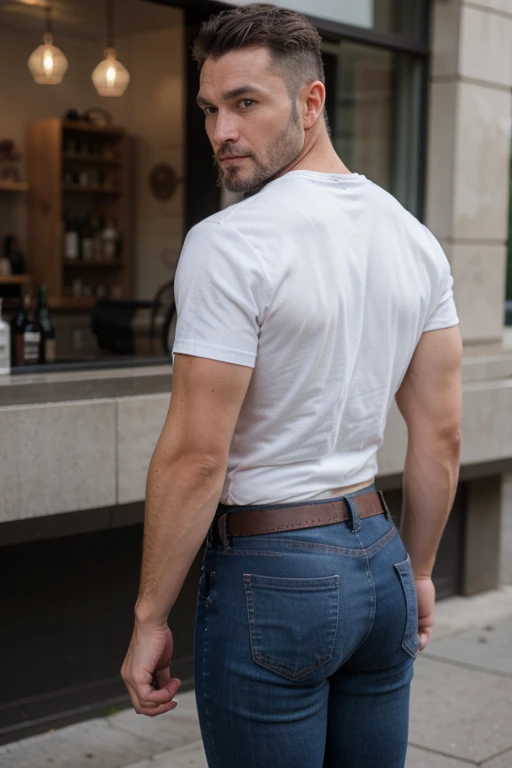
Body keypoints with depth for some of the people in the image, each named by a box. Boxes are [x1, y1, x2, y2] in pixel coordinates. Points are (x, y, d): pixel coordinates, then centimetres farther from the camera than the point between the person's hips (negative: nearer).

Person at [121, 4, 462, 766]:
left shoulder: (230, 242, -16)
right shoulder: (415, 239, 5)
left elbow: (196, 456, -18)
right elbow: (441, 436, 8)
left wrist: (150, 617, -8)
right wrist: (417, 572, 19)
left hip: (271, 571, -7)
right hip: (377, 554, 7)